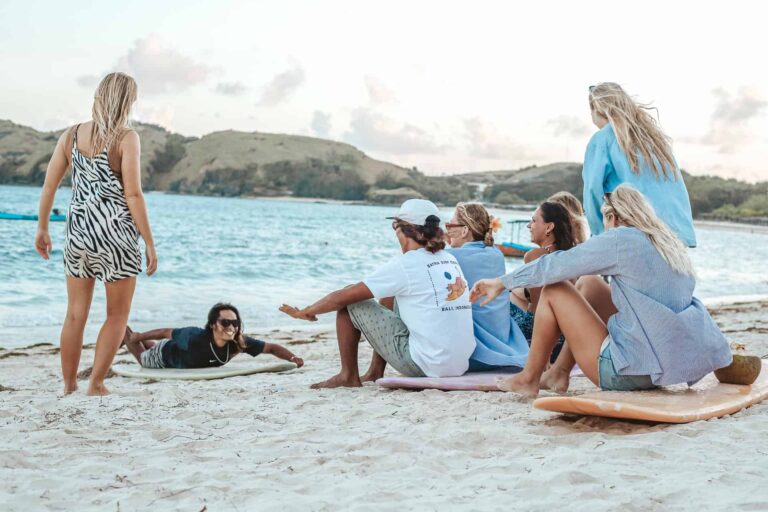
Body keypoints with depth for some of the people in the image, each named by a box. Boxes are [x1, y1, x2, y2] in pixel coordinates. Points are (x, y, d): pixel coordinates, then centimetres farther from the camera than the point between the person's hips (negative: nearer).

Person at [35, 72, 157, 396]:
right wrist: (149, 243, -9)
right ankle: (96, 384, 7)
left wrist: (42, 228, 17)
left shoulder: (70, 136, 5)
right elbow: (133, 195, -14)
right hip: (116, 235, -5)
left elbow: (49, 186, 5)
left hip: (78, 233, 5)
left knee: (75, 315, 15)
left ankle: (68, 386, 20)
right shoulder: (126, 138, -10)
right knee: (117, 315, 10)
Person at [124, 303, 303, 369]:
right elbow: (166, 332, -33)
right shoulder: (195, 337, -49)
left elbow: (272, 348, -33)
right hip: (164, 356, -5)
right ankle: (124, 332, 58)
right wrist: (138, 337, -19)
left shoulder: (240, 342, -39)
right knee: (142, 357, 33)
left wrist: (293, 358, -50)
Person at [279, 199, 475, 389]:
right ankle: (376, 371, 32)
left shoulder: (404, 265, -10)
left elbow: (342, 297, -5)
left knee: (350, 303, 4)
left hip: (425, 365, -8)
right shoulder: (450, 260, 10)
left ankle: (348, 376, 15)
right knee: (389, 298, 26)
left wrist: (305, 312, 12)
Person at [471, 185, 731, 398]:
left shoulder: (618, 240, -10)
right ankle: (559, 372, 25)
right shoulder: (672, 244, 12)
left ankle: (529, 379, 13)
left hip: (629, 372, -8)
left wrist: (502, 282, 7)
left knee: (554, 289, 3)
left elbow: (553, 266, -5)